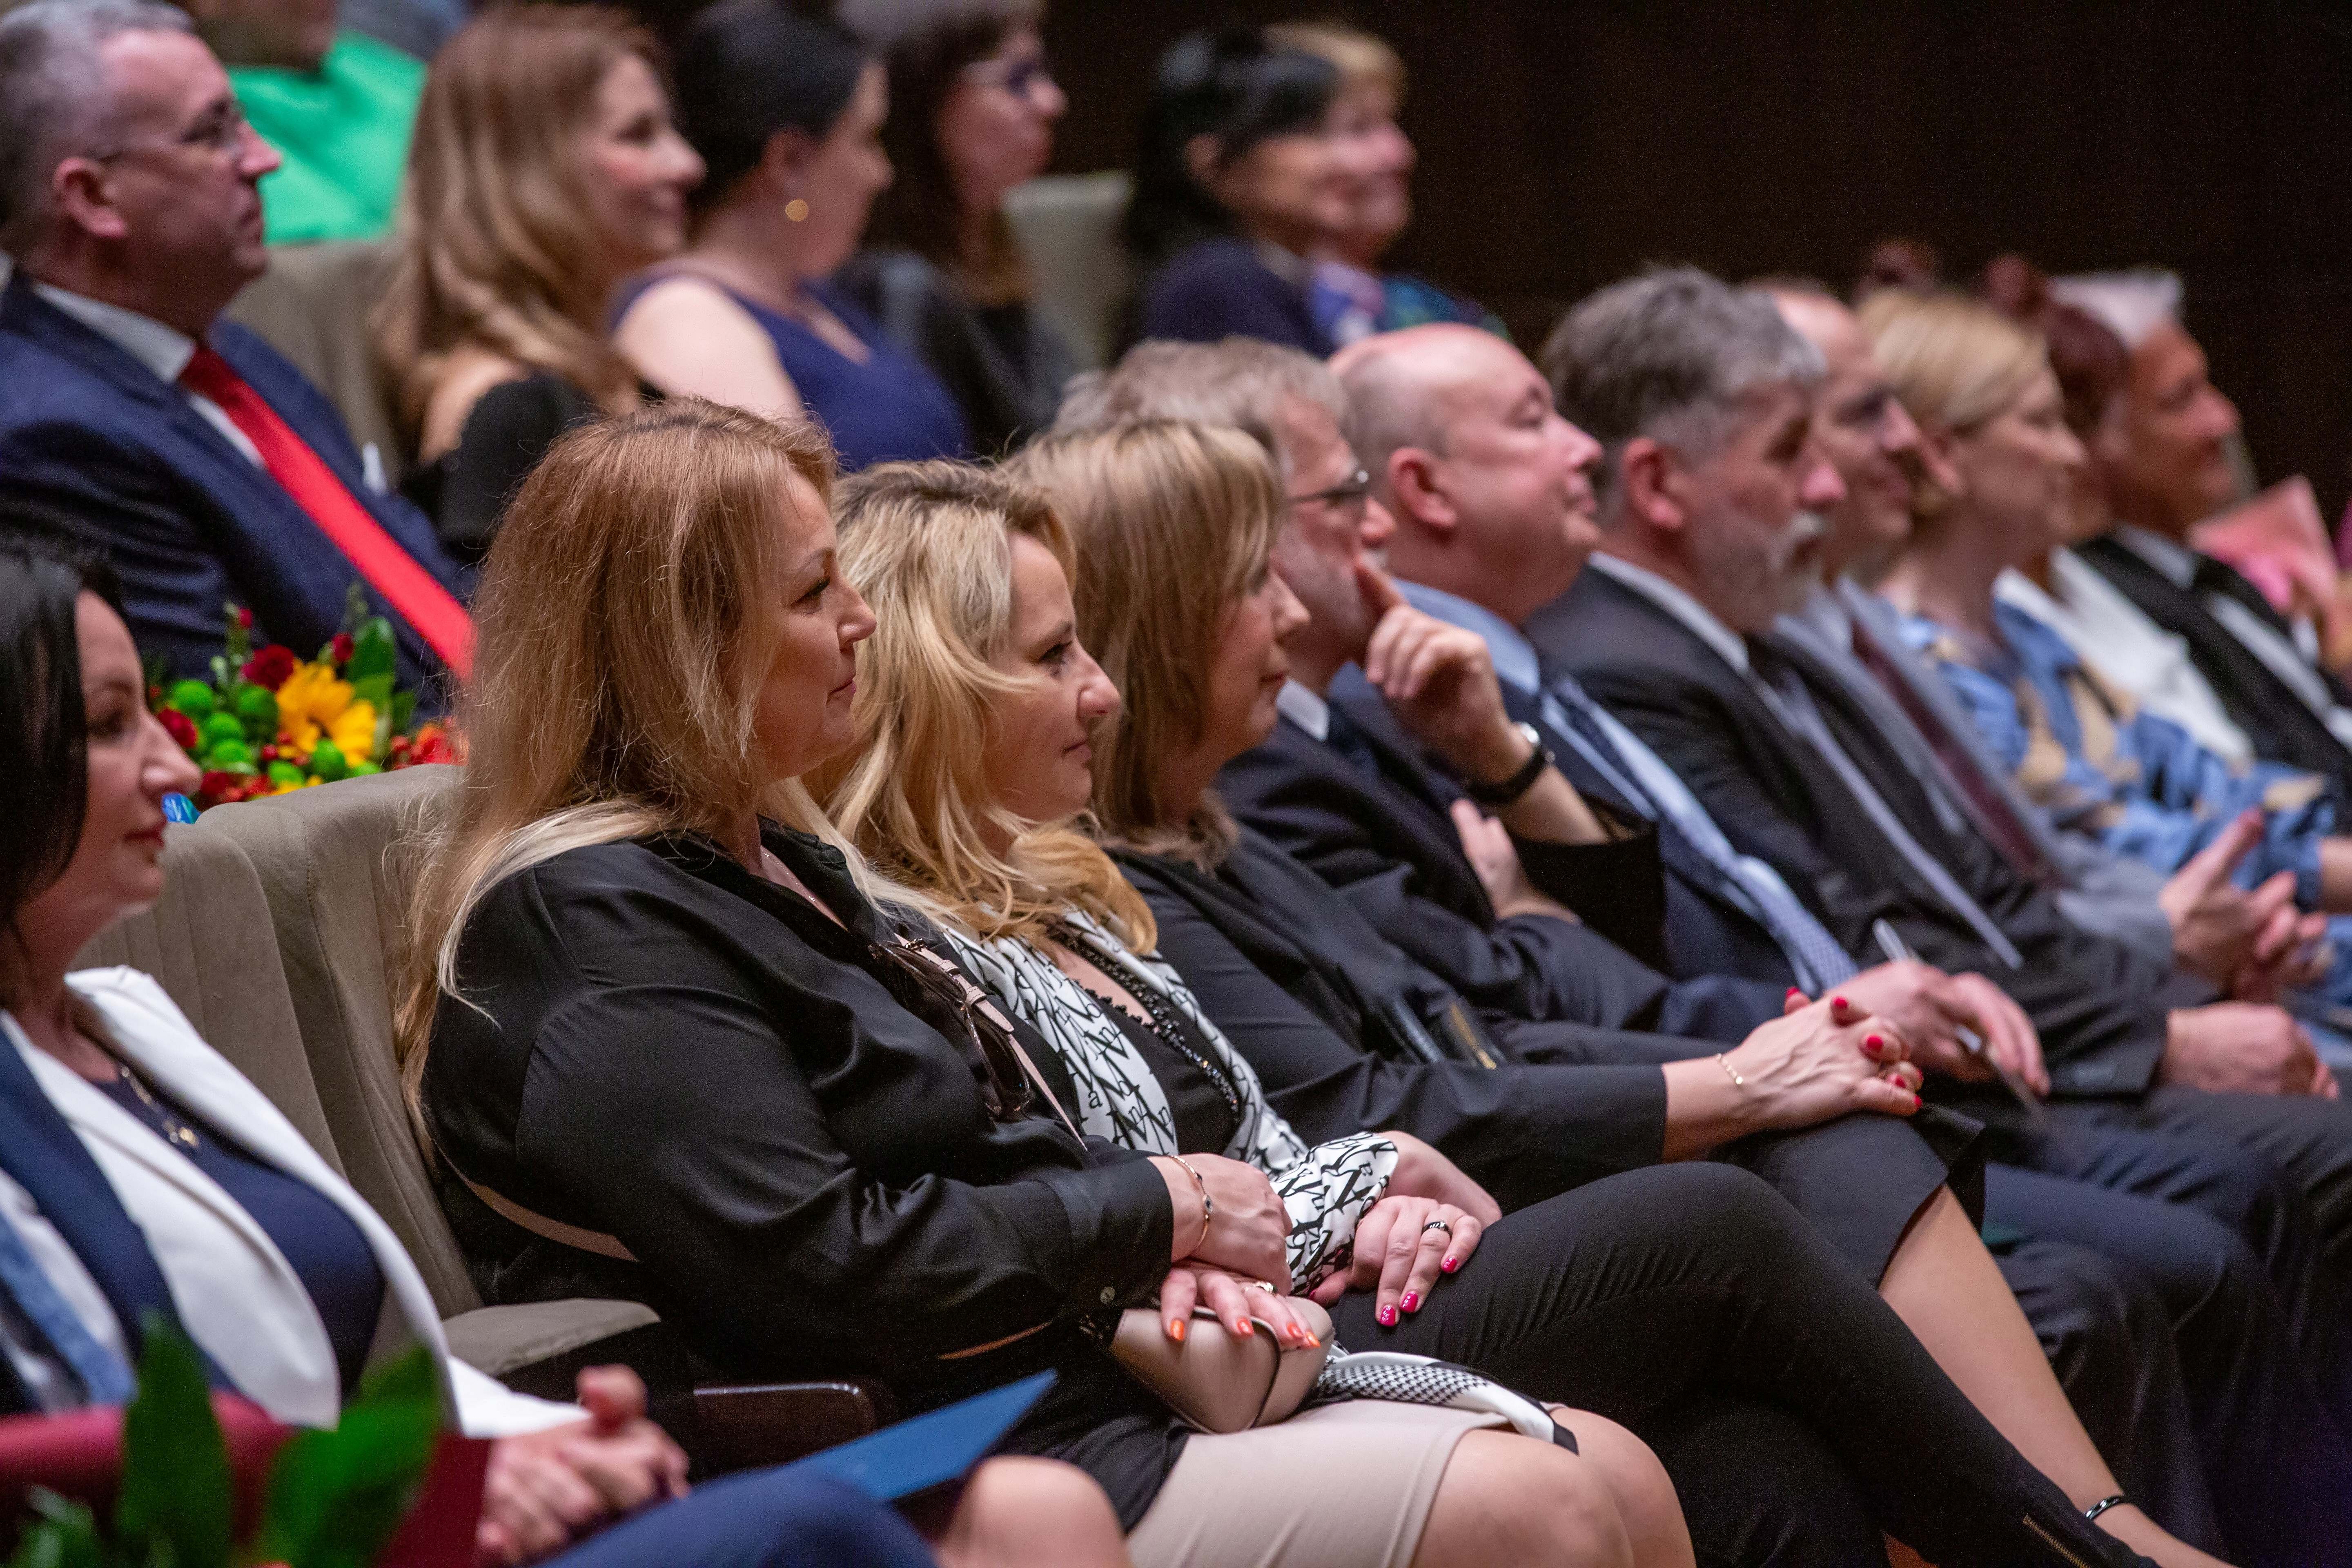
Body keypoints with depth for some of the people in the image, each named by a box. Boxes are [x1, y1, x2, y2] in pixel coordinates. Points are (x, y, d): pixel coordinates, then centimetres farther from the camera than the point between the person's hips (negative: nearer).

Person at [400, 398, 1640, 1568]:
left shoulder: (769, 855, 19)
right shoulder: (596, 928, -15)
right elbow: (826, 1263, -23)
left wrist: (1179, 1253, -1)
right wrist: (1160, 1210, -11)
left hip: (1072, 1386, 10)